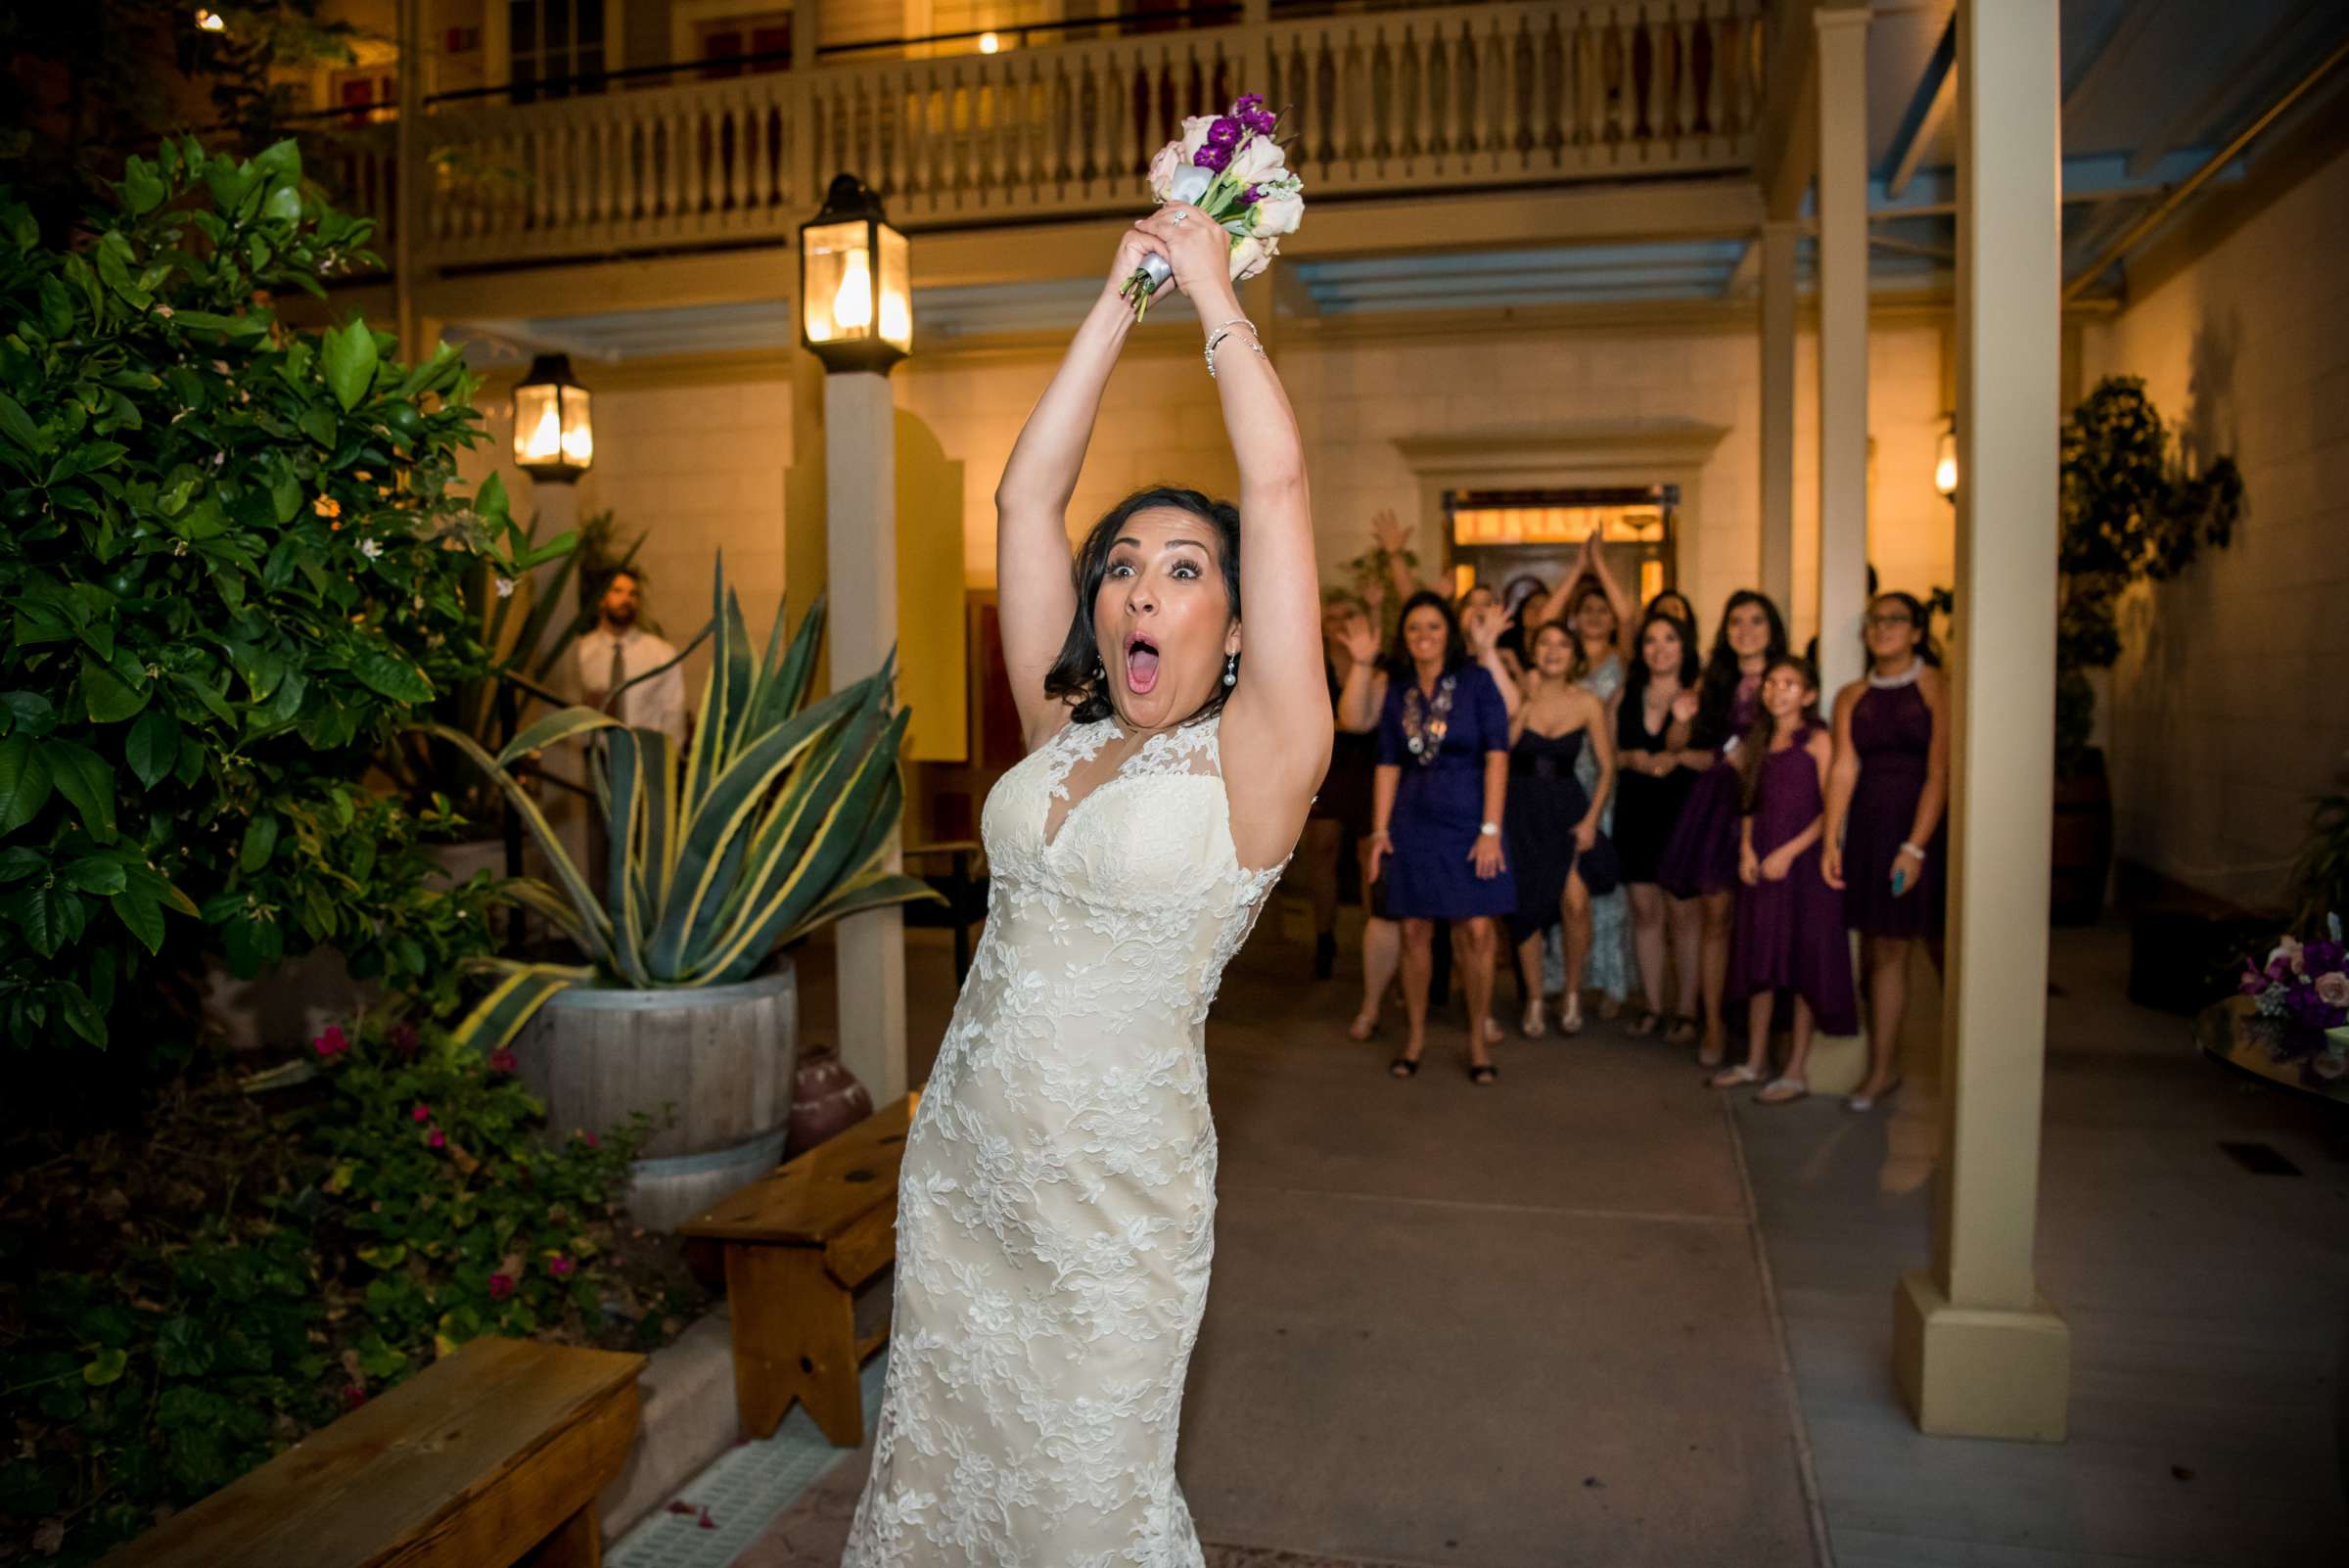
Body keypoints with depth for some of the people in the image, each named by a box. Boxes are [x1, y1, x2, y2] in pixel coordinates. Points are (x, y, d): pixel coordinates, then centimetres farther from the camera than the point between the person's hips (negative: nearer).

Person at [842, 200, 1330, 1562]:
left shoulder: (1252, 759, -10)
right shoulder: (1059, 730, 4)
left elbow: (1280, 484, -15)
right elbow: (1026, 498, 2)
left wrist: (1215, 292, -6)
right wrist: (1122, 298, 3)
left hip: (1114, 1194, -5)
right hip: (959, 1167, 5)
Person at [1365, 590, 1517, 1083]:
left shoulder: (1476, 680, -2)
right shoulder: (1397, 689, 9)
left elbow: (1497, 755, -7)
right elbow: (1388, 764, 9)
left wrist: (1490, 828, -13)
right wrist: (1379, 829, 2)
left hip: (1468, 818, -3)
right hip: (1413, 823, 3)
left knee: (1477, 930, -6)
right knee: (1415, 930, 5)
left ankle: (1478, 1038, 10)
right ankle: (1415, 1034, 19)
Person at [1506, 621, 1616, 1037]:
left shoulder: (1588, 703, -2)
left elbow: (1607, 767, 3)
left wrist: (1591, 819, -6)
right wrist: (1524, 703, -18)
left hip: (1567, 808, 0)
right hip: (1521, 810, 0)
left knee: (1575, 901, -16)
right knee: (1528, 906, 5)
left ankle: (1572, 992, 7)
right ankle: (1534, 1000, 22)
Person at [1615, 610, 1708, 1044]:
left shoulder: (1696, 697, -2)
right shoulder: (1625, 695, 8)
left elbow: (1712, 759, -8)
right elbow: (1608, 752, 11)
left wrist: (1681, 734, -24)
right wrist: (1631, 759, -9)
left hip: (1681, 812, -3)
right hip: (1634, 811, 3)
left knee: (1683, 910, -2)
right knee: (1644, 910, 7)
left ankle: (1685, 1009, 7)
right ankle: (1654, 1006, 16)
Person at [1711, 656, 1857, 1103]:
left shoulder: (1817, 740, -6)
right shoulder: (1759, 741, 13)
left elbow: (1830, 809, -11)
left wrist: (1789, 852, -16)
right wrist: (1746, 849, 2)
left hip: (1804, 862, -6)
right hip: (1762, 865, 6)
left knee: (1803, 963, 0)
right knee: (1760, 960, 11)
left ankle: (1796, 1071, 8)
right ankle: (1755, 1061, 22)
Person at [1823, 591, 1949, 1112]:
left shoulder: (1935, 688, -5)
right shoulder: (1852, 697, 8)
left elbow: (1939, 774, -12)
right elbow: (1843, 769, 0)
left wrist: (1915, 847, -18)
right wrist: (1831, 840, -10)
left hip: (1923, 826, -4)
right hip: (1868, 827, 4)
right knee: (1882, 951, 6)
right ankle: (1881, 1069, 13)